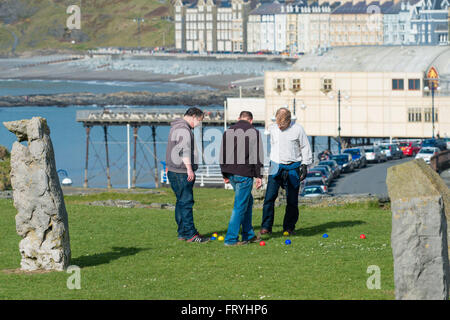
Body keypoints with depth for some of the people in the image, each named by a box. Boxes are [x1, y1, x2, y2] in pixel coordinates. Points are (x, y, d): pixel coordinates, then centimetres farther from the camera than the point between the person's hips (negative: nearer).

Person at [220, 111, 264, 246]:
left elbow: (222, 155, 15)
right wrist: (259, 176, -5)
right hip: (245, 173, -6)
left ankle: (248, 235, 22)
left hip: (230, 173, 6)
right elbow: (258, 156, -7)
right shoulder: (254, 132, -3)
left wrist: (225, 174, 22)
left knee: (248, 201, 20)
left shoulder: (228, 132, 12)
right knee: (240, 206, -2)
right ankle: (231, 239, -5)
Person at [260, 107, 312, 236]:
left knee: (292, 200, 2)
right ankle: (266, 227, -2)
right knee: (269, 197, -6)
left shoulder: (297, 129, -7)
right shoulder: (273, 128, 3)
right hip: (276, 167, 2)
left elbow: (305, 148, 0)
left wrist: (305, 165, -5)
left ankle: (289, 227, 13)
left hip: (292, 168, -2)